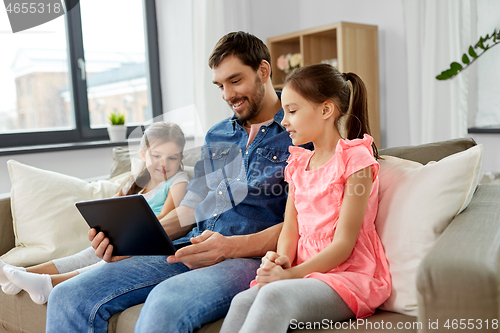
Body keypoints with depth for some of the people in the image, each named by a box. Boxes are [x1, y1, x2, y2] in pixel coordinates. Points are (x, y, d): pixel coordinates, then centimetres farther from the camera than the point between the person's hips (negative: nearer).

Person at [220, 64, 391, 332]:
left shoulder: (354, 157, -6)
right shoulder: (298, 164, 18)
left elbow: (344, 242, -11)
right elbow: (290, 229, 12)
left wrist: (292, 274, -17)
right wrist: (281, 261, -10)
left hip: (349, 275, -6)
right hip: (307, 273, 6)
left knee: (275, 295, -34)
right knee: (242, 301, -23)